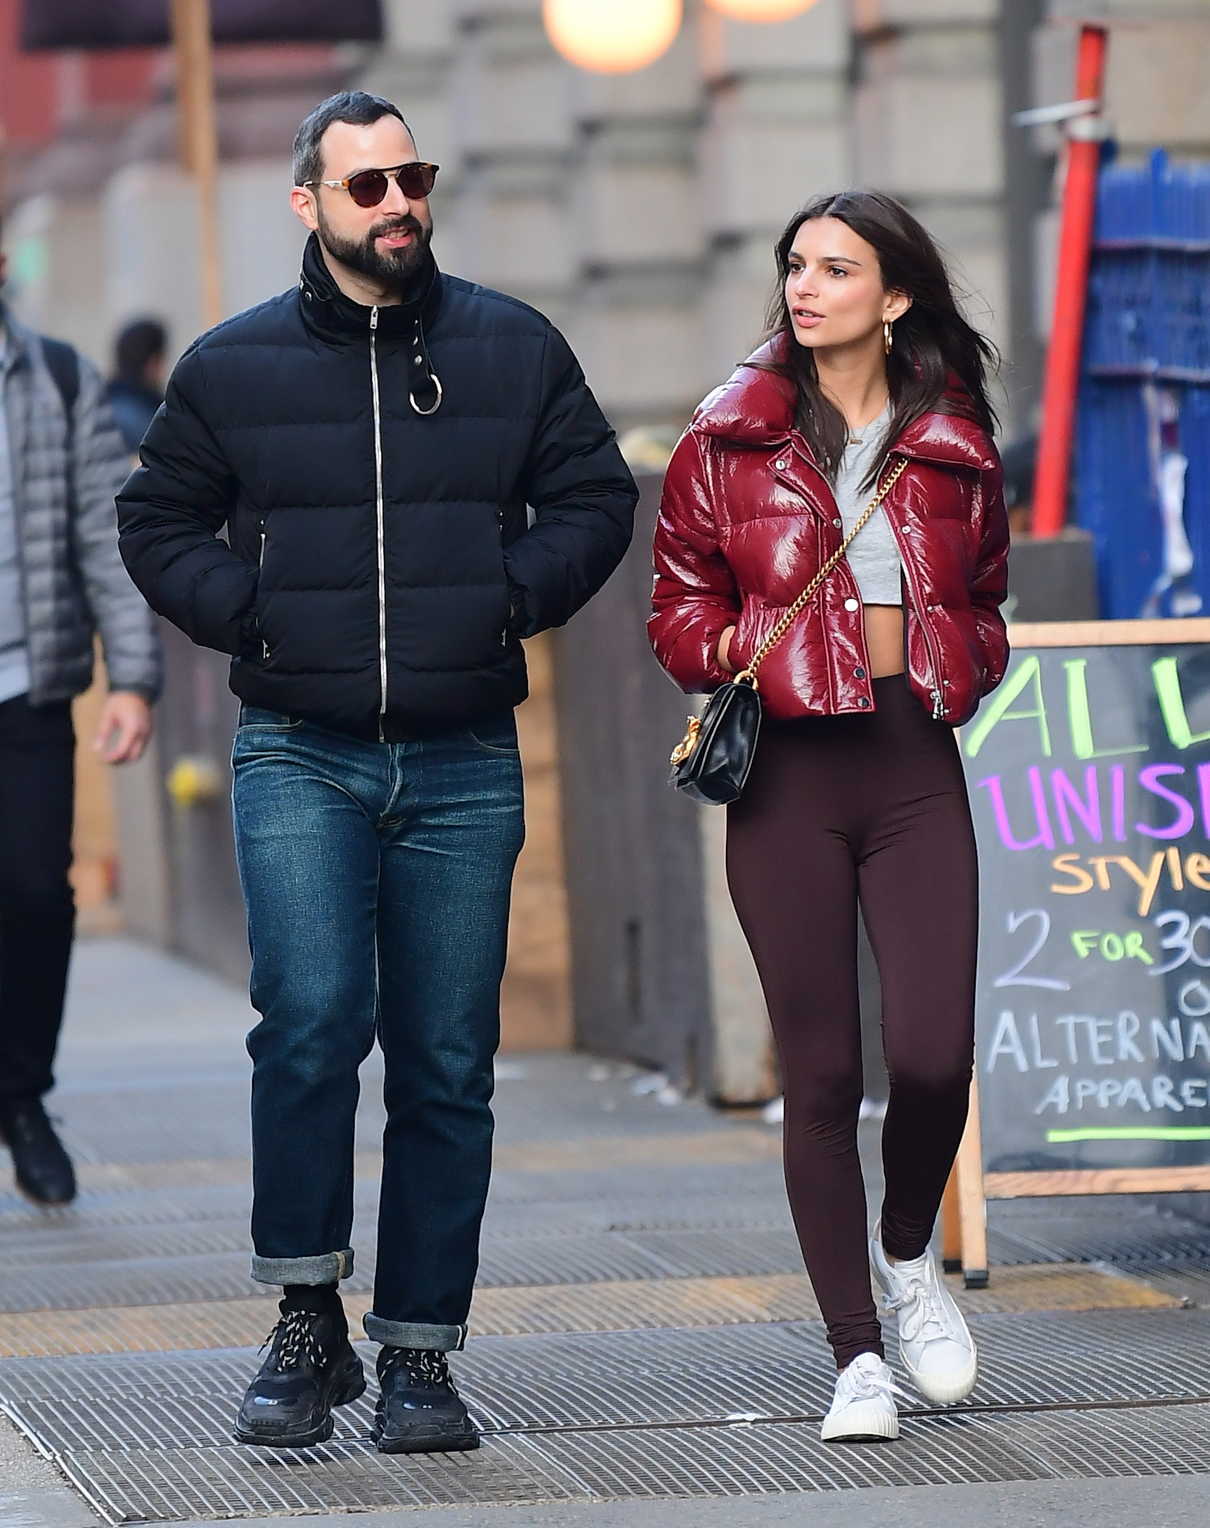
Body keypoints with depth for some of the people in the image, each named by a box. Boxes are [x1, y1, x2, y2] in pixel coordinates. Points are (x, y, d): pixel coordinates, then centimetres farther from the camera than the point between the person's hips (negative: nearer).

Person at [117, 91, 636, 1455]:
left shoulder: (513, 349, 6)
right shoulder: (232, 367, 5)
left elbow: (595, 499, 14)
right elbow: (157, 522, 14)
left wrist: (511, 598, -1)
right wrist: (248, 612, -2)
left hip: (464, 766, 2)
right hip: (298, 756, -1)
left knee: (447, 1064, 3)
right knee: (311, 1017, -19)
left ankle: (419, 1353, 12)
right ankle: (306, 1327, -8)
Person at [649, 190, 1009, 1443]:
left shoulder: (953, 450, 9)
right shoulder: (730, 440, 5)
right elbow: (680, 606, 11)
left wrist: (968, 661, 1)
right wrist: (735, 652, -9)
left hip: (917, 770, 1)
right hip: (788, 772, -1)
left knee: (934, 1054, -12)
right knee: (820, 1071, 0)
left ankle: (908, 1255, 20)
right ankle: (855, 1356, 9)